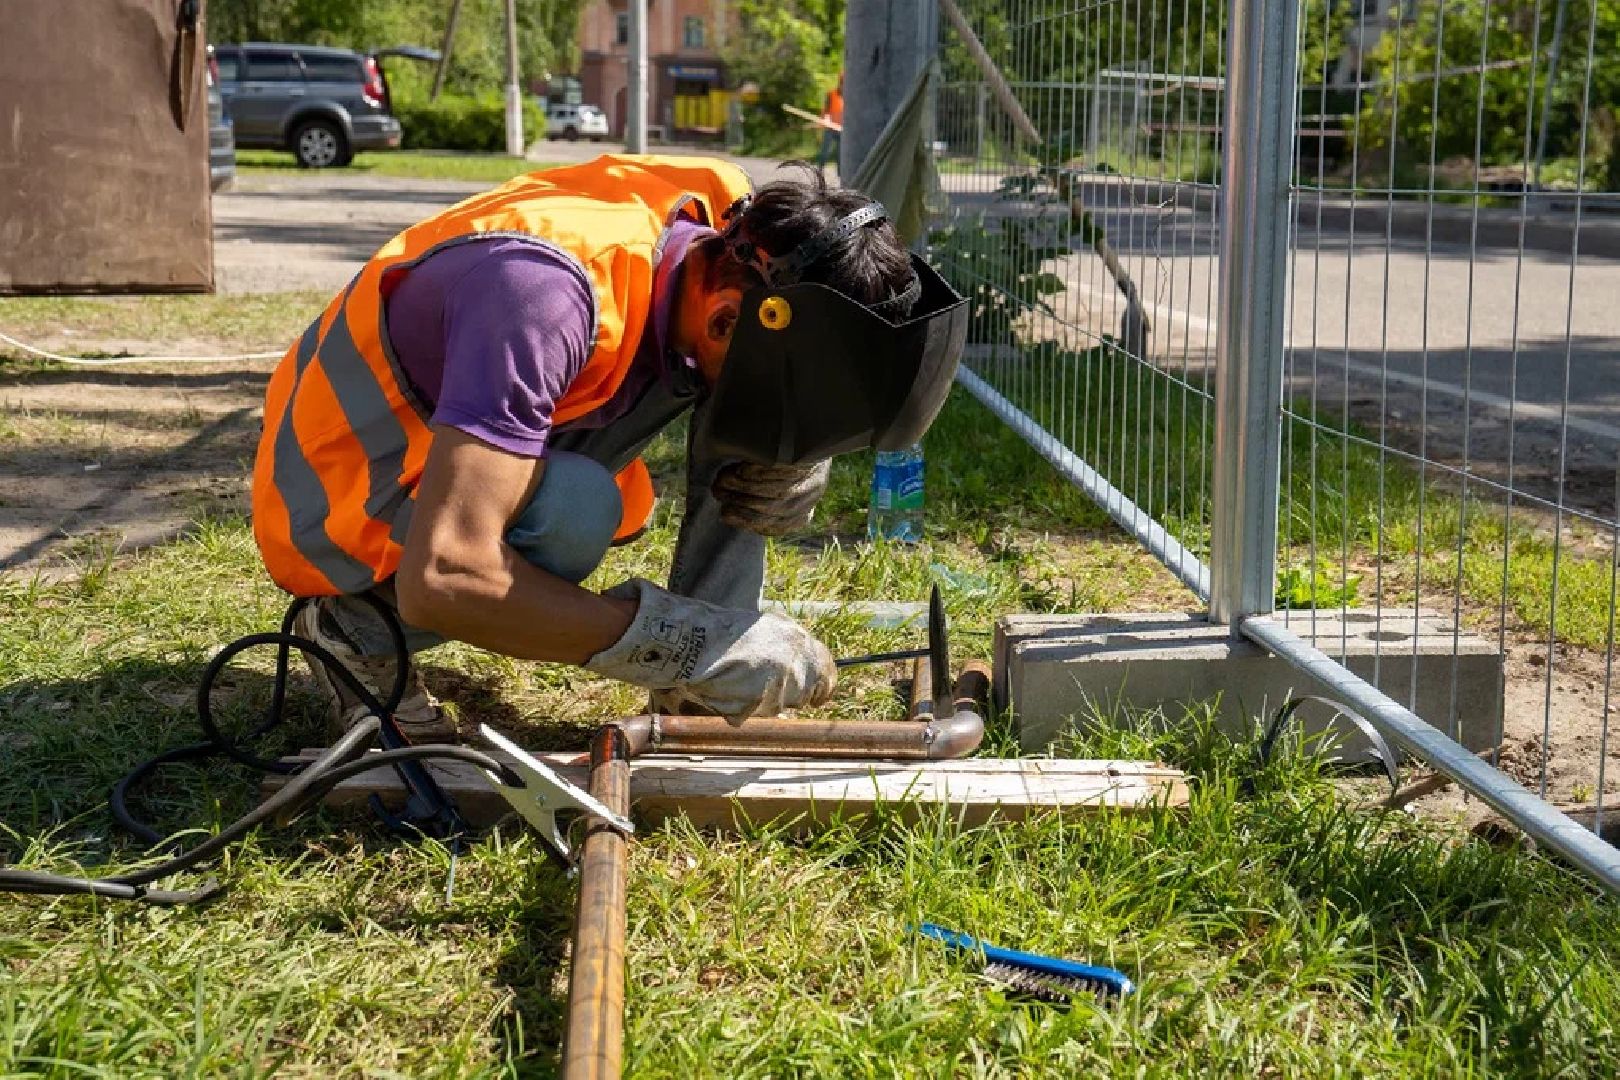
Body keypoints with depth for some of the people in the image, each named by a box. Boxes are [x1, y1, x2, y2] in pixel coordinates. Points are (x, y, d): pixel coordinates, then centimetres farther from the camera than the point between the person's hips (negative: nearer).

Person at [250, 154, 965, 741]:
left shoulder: (727, 219, -14)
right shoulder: (549, 291, -37)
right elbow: (441, 580, -42)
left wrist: (797, 464, -18)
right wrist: (681, 645, -36)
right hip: (336, 496, -7)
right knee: (576, 510, -34)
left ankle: (708, 678, -4)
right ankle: (360, 628, -9)